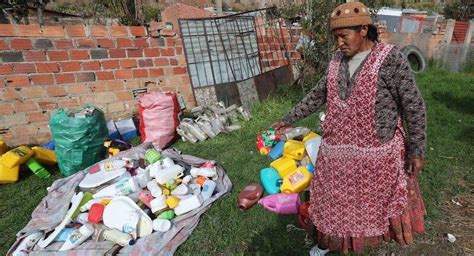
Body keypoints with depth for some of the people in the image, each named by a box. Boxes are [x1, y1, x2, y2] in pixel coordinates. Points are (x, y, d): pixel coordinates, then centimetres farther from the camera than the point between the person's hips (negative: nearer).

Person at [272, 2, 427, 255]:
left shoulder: (390, 59, -12)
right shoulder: (337, 61, 3)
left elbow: (413, 106, -9)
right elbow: (317, 95, 12)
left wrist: (416, 150, -8)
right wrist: (289, 119, 14)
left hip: (377, 151, -4)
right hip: (337, 150, 4)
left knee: (376, 200, 17)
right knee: (333, 200, 16)